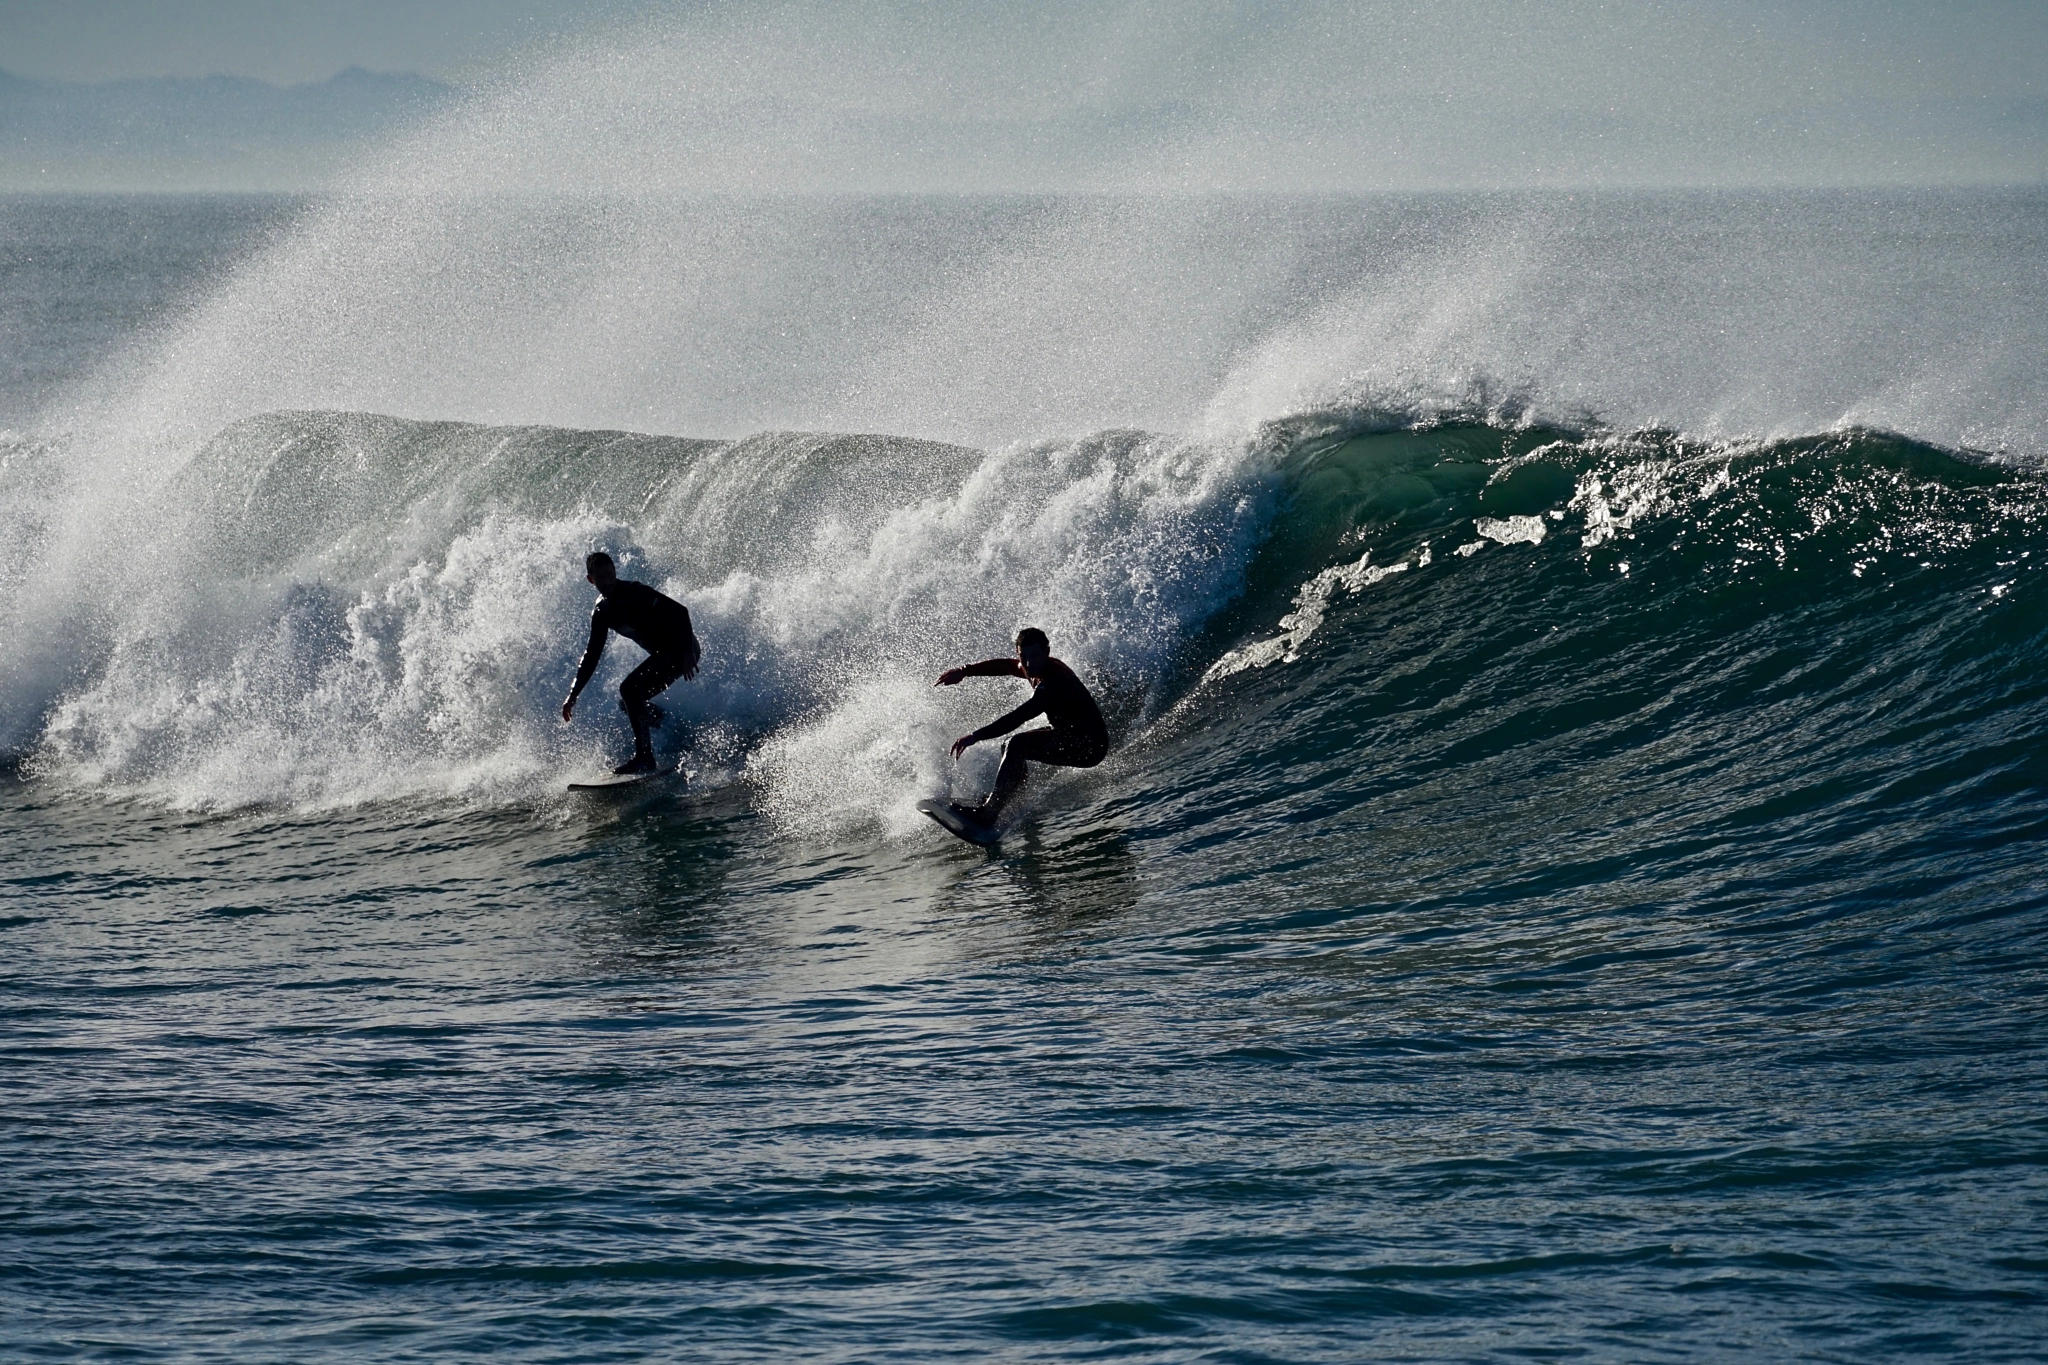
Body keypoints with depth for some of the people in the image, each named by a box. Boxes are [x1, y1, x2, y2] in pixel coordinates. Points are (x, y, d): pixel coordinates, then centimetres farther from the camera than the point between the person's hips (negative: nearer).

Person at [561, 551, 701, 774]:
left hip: (682, 650, -9)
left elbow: (679, 611, -22)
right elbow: (592, 655, 13)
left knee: (630, 689, -22)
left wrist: (688, 653, -30)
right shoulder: (602, 613, 6)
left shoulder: (634, 593, -18)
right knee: (628, 703, 11)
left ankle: (644, 756, -22)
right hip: (663, 654, 9)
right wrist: (573, 696, 9)